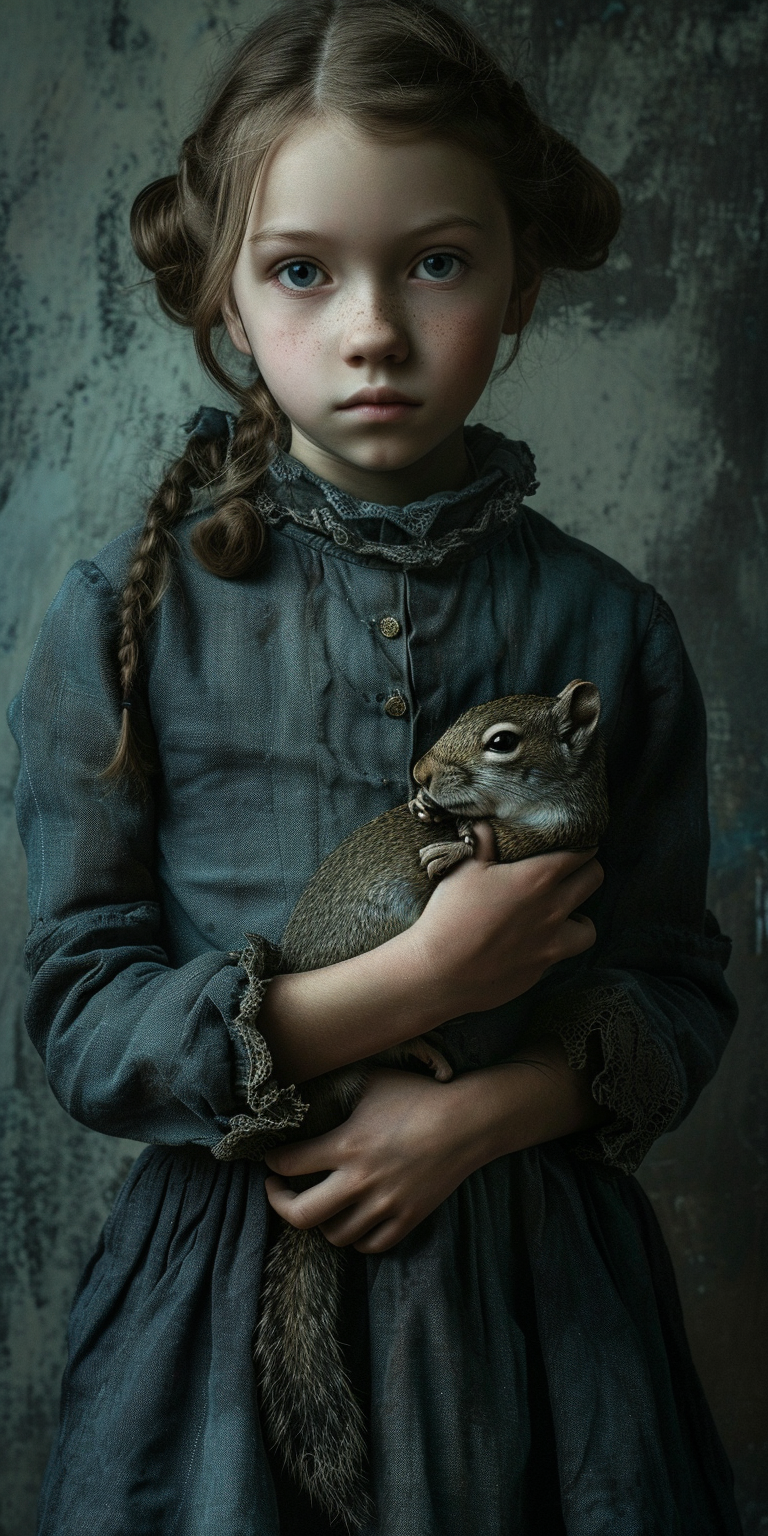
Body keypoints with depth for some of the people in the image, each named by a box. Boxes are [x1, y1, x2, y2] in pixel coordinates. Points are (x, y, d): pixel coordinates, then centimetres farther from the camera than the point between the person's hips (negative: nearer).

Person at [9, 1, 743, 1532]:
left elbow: (680, 992, 2)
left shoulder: (604, 627, -3)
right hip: (224, 1283, -1)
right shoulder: (129, 616, -7)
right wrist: (409, 980, -20)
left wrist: (485, 1110, -16)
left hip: (538, 1282, 1)